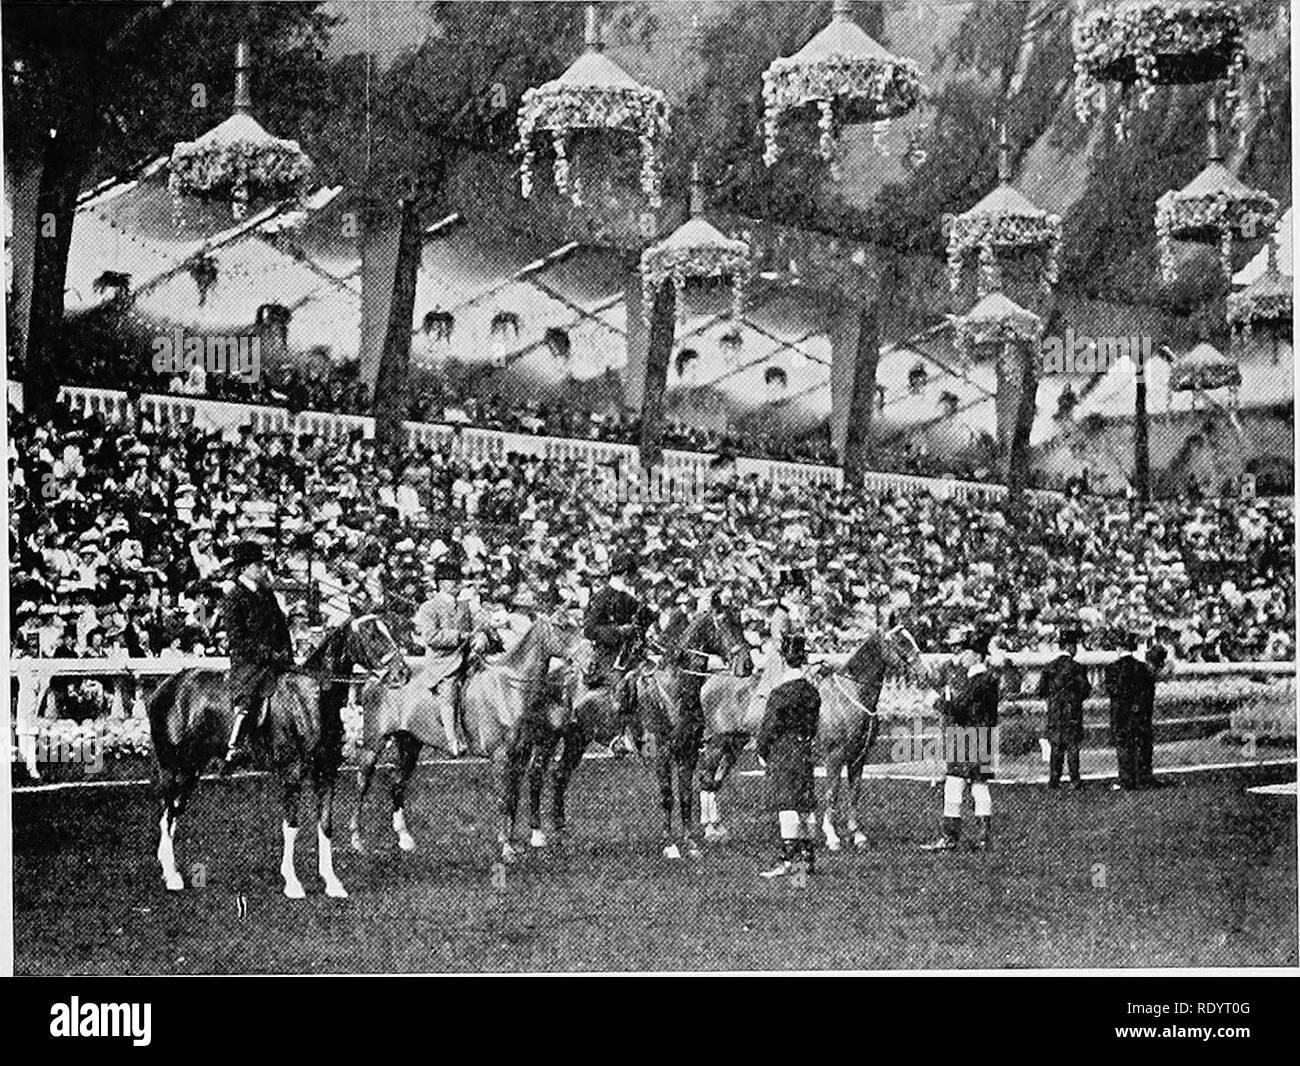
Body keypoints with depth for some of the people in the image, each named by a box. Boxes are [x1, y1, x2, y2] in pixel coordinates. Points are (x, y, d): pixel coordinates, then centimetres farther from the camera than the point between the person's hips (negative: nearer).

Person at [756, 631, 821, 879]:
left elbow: (767, 729, -9)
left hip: (783, 755, -7)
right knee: (806, 806, 10)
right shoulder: (812, 691, 5)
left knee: (788, 806, -7)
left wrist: (764, 753, 4)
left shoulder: (781, 694, -14)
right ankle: (806, 858, 16)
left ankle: (786, 861, -8)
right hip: (805, 753, 7)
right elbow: (813, 725, 11)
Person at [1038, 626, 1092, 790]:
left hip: (1054, 713, 4)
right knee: (1072, 746, 1)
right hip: (1072, 712, -4)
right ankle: (1075, 779, 1)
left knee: (1056, 746, 9)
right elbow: (1085, 690, -9)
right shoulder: (1075, 667, -11)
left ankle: (1054, 779, 7)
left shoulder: (1049, 667, 4)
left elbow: (1041, 690, 7)